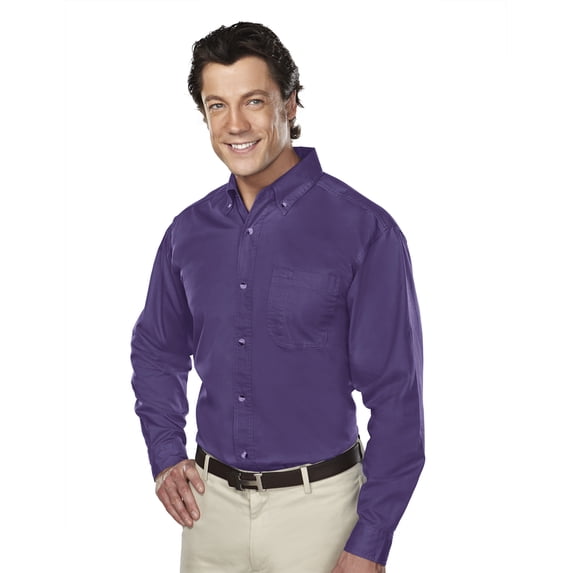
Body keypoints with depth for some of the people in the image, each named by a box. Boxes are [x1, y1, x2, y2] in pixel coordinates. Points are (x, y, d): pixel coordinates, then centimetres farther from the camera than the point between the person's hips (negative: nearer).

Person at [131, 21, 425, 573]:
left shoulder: (363, 230, -13)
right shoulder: (189, 231, 2)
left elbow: (396, 396, -12)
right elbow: (156, 351, 17)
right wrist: (166, 456, 5)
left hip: (316, 505, -4)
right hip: (210, 500, 4)